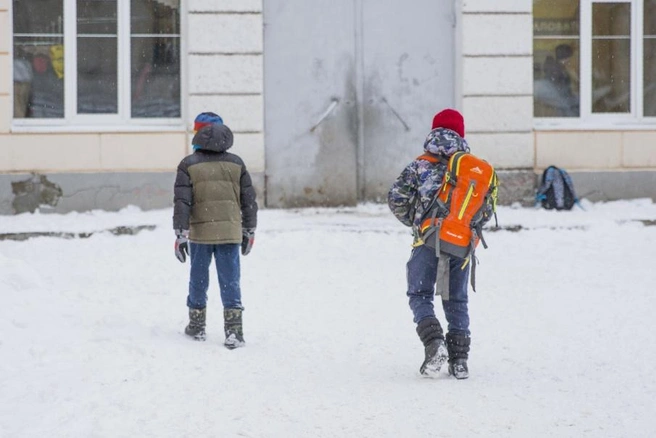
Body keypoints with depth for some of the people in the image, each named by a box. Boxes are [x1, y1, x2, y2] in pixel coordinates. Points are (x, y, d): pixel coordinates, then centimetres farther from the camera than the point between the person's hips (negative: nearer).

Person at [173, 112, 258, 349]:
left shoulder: (189, 165, -5)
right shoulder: (236, 164, 4)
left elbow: (182, 202, -8)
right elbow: (249, 201, 8)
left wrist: (180, 234, -4)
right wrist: (249, 231, 18)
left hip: (199, 234, -1)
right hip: (230, 233, 1)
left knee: (198, 279, 13)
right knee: (230, 282, 2)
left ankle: (197, 326, 24)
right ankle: (234, 330, -5)